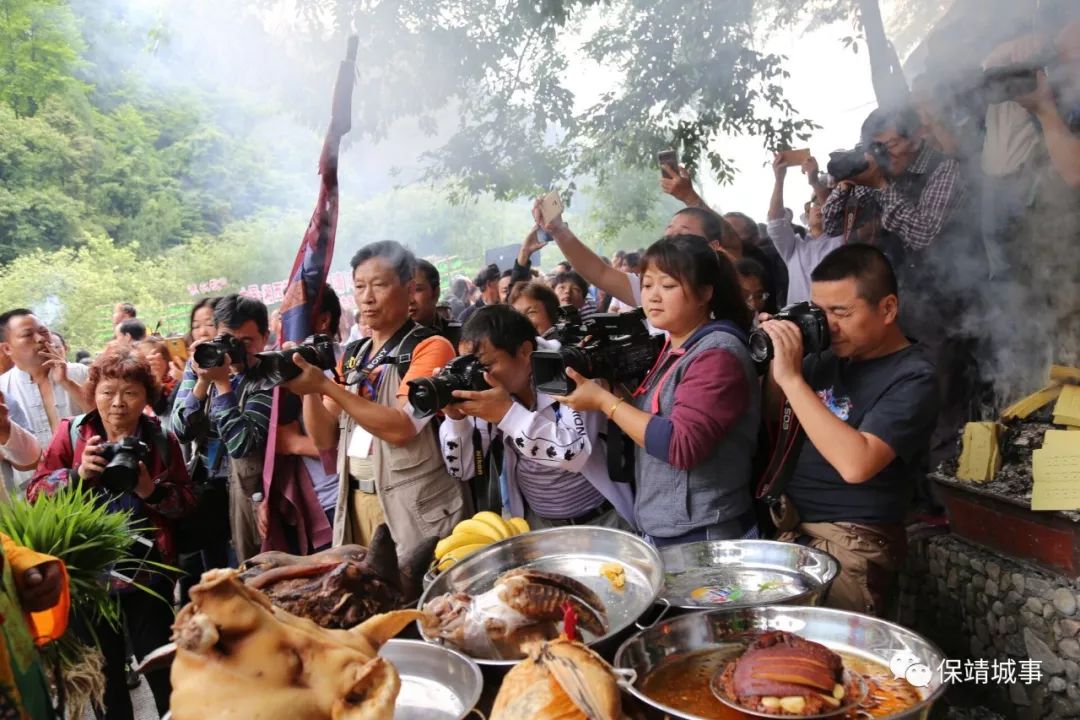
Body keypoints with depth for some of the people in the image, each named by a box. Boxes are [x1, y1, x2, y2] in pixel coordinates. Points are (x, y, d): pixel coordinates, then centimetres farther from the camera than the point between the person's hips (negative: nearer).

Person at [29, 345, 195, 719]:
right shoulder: (71, 433, -4)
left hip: (147, 570, -1)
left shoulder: (162, 439, -3)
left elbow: (187, 501, -2)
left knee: (160, 665, 10)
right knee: (106, 669, 18)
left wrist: (152, 489, -20)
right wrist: (78, 474, -20)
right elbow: (35, 495, -4)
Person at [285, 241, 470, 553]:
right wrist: (310, 390, -11)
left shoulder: (431, 347, -9)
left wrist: (325, 385, -22)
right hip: (356, 500, 6)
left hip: (415, 505, -5)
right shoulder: (353, 354, 10)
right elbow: (325, 439, 6)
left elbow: (401, 428, -21)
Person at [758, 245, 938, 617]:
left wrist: (792, 378, -25)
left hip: (852, 546, -6)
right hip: (790, 526, 7)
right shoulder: (833, 357, 7)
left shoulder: (912, 380, -13)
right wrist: (775, 362, -3)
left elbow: (856, 464, -28)